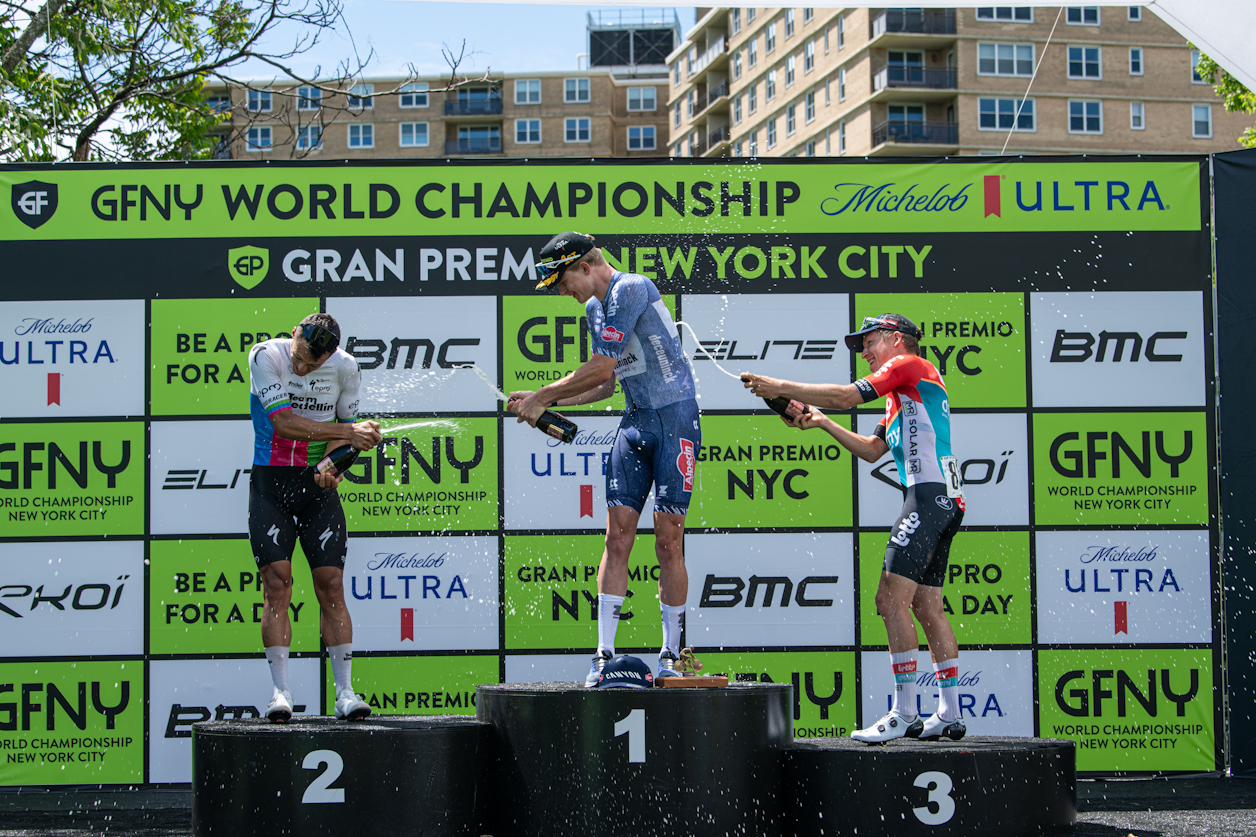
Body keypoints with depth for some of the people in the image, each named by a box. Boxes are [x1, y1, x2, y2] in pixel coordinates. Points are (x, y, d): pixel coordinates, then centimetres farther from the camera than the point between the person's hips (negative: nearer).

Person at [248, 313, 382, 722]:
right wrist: (348, 432, -23)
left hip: (318, 484, 2)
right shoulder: (265, 356, -11)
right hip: (270, 482, -1)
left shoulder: (345, 367, -4)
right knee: (277, 583, -9)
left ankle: (345, 692, -2)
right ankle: (281, 692, -7)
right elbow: (284, 423, -20)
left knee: (331, 585, -4)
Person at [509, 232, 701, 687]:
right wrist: (546, 402, 12)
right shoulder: (596, 307, 16)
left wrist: (543, 396, -7)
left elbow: (602, 367, -17)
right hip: (634, 423, 8)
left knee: (668, 542, -6)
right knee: (617, 536, -1)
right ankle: (604, 655, -2)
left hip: (675, 418, -8)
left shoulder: (631, 289, -13)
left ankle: (671, 657, 4)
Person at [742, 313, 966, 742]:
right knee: (927, 606, 8)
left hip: (929, 493, -10)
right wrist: (822, 422, 21)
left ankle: (904, 713, -17)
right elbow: (873, 450, 27)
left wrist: (781, 387, -3)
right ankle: (949, 715, 8)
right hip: (943, 500, 10)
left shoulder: (909, 365, -1)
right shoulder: (900, 396, 28)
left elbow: (846, 396, -9)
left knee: (892, 597, -14)